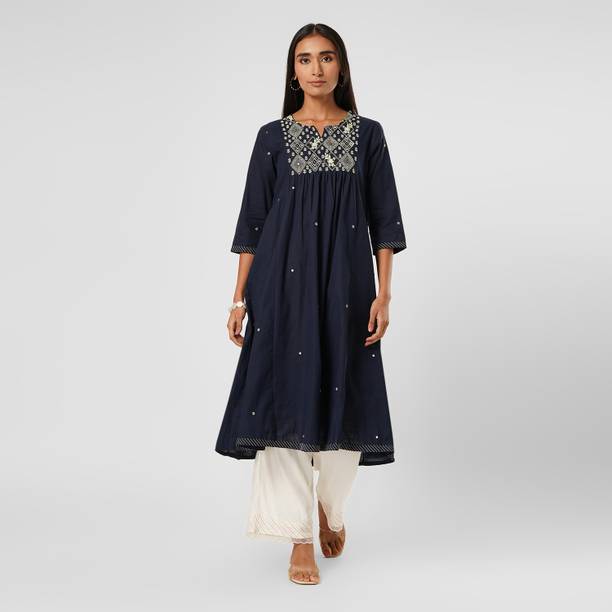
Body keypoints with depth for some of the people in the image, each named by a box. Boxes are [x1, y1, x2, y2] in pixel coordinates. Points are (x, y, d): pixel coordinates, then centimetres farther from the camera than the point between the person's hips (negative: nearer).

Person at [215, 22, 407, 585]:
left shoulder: (367, 134, 8)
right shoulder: (273, 137, 7)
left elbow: (383, 220, 5)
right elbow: (252, 221, 6)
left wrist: (383, 292, -4)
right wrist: (241, 299, 1)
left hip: (346, 283, 1)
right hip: (283, 281, 0)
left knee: (345, 402, 2)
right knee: (287, 400, -4)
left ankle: (331, 507, 32)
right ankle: (300, 537, 9)